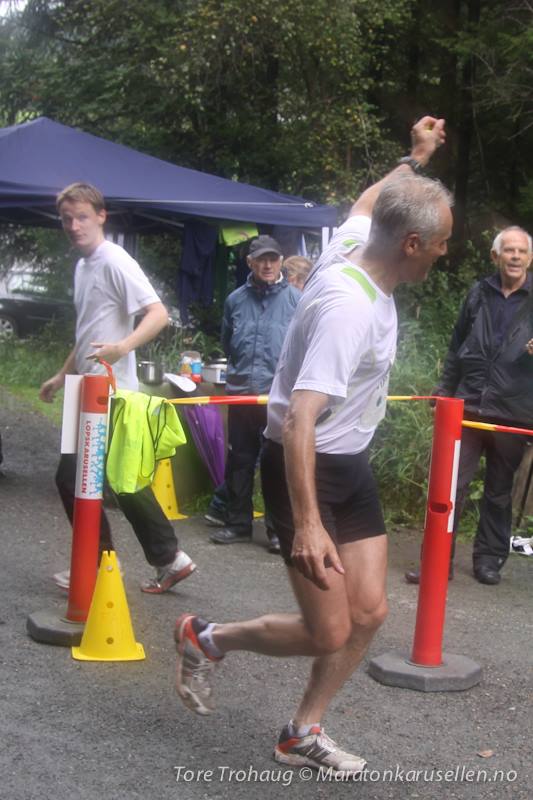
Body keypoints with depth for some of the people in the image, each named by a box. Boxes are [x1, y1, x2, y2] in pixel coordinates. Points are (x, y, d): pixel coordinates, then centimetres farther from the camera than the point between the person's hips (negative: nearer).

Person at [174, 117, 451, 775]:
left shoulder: (355, 241, -4)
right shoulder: (349, 305, -30)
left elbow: (369, 200, 23)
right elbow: (300, 418, -34)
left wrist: (414, 158, 37)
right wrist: (306, 523, -37)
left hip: (349, 463, 9)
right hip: (306, 468, -9)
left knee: (369, 611, 6)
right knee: (328, 632, -5)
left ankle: (303, 734, 23)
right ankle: (204, 639, 20)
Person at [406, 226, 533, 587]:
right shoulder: (479, 294, 8)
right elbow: (457, 347, 13)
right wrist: (445, 389, 11)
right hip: (468, 405, 1)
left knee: (499, 492, 11)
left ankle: (490, 559, 23)